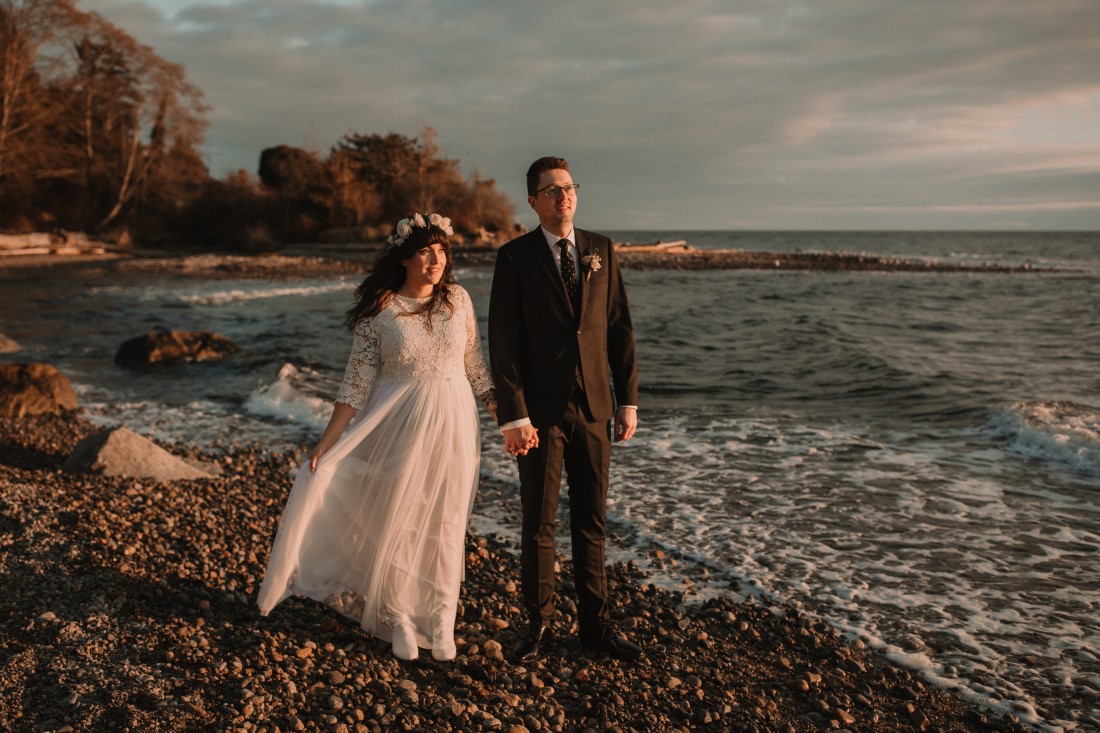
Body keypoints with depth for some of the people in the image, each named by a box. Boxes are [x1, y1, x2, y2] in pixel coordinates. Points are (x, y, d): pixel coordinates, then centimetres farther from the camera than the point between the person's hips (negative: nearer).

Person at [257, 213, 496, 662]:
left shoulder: (458, 299, 1)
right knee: (397, 520, 5)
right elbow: (357, 380, -6)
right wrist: (328, 440, -11)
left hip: (453, 422, 2)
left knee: (446, 523, 9)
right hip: (399, 423, -2)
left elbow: (474, 366, 8)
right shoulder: (379, 310, -7)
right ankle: (399, 620, 25)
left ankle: (441, 622, 24)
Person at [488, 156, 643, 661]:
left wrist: (628, 399, 4)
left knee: (591, 521, 11)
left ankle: (595, 623, 24)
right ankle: (539, 623, 22)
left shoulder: (601, 250, 8)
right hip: (540, 410, -3)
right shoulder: (515, 257, -3)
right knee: (538, 524, 6)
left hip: (594, 409, 3)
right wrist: (513, 415, -13)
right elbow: (503, 342, -7)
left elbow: (620, 327, 8)